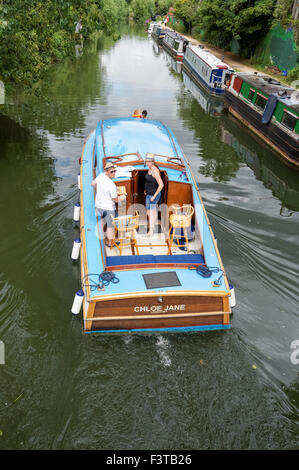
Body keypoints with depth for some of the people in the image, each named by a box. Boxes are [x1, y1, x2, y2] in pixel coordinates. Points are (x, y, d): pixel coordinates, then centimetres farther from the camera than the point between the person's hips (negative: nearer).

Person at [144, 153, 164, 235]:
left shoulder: (155, 171, -25)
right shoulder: (150, 169, 3)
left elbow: (161, 185, -29)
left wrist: (154, 196, -24)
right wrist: (146, 189, 16)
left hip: (153, 195, -9)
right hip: (149, 194, 9)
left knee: (149, 212, -3)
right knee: (154, 211, 22)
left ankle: (151, 231, 5)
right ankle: (153, 226, 39)